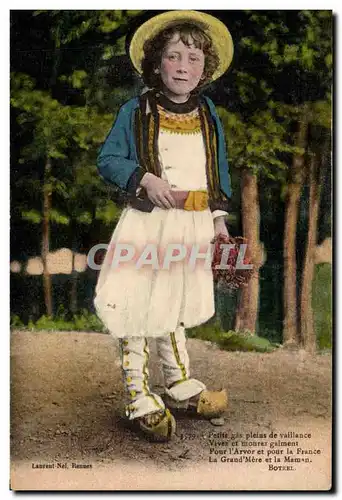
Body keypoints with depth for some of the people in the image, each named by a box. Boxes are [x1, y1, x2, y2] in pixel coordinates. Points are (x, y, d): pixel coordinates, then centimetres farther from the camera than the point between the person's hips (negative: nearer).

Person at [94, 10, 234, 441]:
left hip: (192, 225, 4)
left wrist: (219, 216, 8)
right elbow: (108, 159, -6)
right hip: (148, 223, -4)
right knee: (138, 308, -2)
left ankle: (179, 382, 34)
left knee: (178, 306, 18)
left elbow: (220, 171, 13)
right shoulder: (137, 111, -5)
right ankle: (139, 396, 11)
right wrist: (144, 178, -21)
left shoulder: (208, 115, 7)